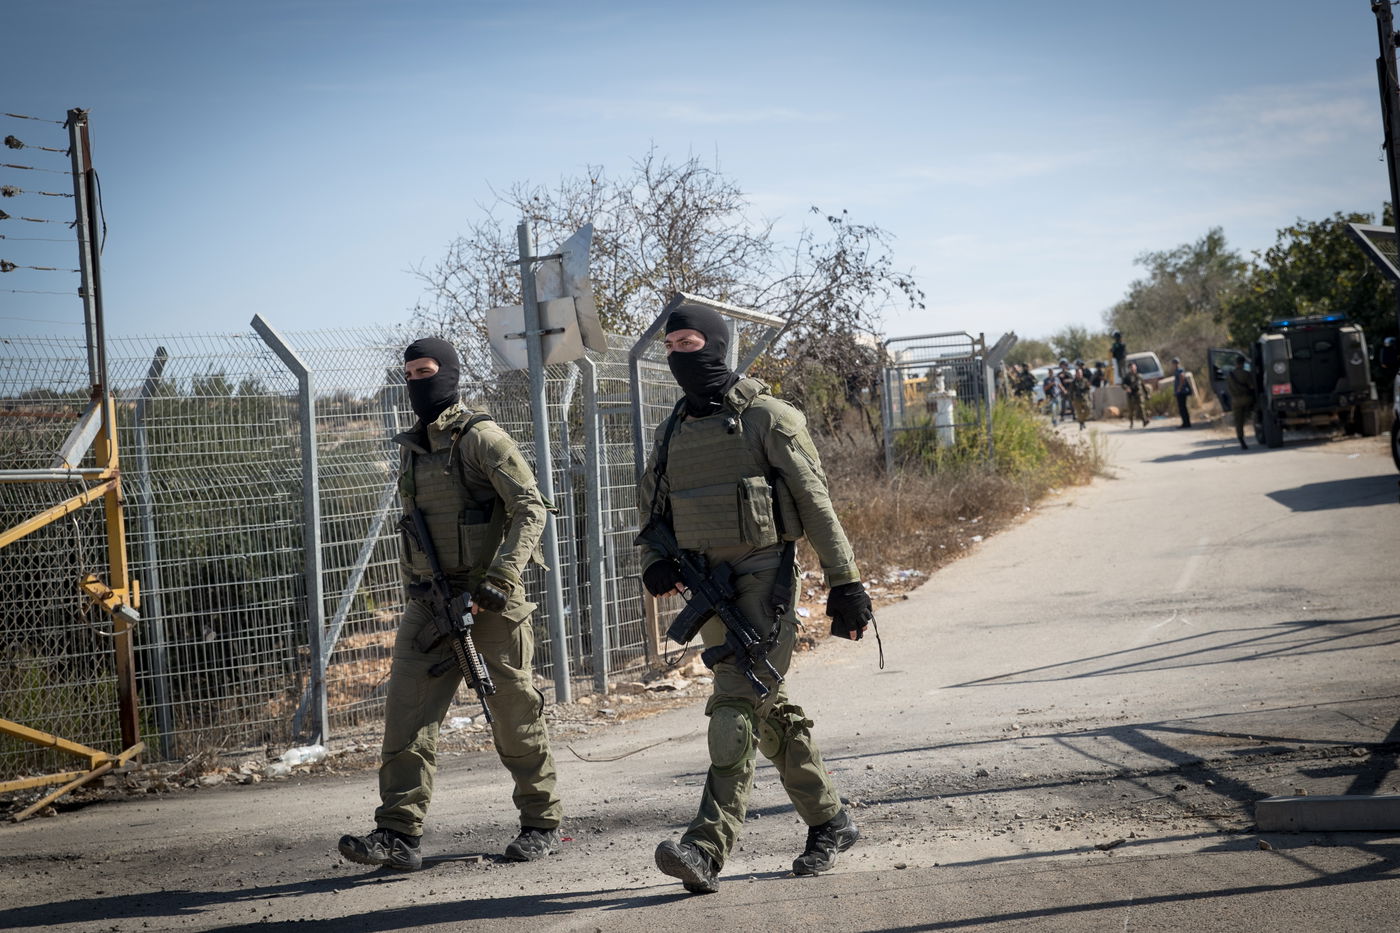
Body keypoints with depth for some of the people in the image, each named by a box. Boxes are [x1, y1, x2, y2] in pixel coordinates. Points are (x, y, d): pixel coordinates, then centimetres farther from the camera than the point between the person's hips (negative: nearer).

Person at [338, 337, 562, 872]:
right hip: (429, 603, 6)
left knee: (515, 718, 2)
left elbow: (530, 509, -14)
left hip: (490, 605, -6)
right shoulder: (410, 448, 14)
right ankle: (398, 834, -7)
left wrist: (497, 582, -21)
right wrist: (414, 585, 16)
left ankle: (542, 825, 16)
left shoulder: (481, 438, -8)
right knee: (407, 711, -5)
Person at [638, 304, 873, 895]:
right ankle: (830, 823, 26)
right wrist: (654, 564, -2)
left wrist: (845, 583, -9)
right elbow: (652, 512, 20)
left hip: (764, 580, -7)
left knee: (736, 706, -16)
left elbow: (816, 504, -6)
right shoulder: (672, 432, 13)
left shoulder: (766, 418, -6)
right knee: (772, 713, 13)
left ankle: (706, 848, -23)